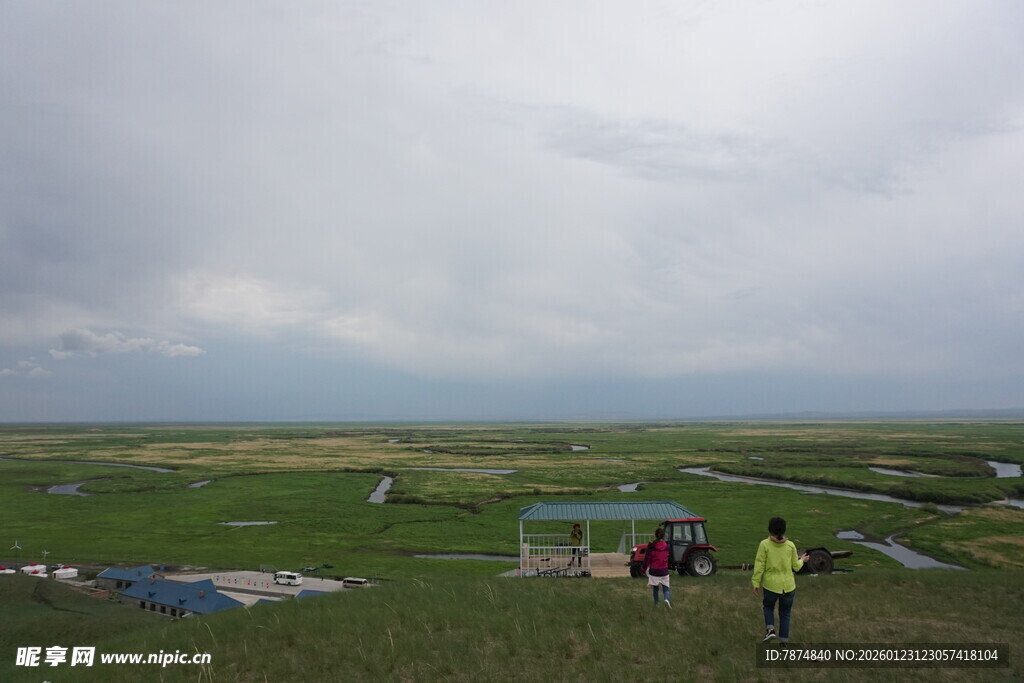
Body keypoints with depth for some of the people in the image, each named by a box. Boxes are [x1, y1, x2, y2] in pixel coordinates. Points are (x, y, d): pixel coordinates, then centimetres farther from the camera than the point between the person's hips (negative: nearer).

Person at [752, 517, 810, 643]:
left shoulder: (764, 544, -12)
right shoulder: (790, 545, -6)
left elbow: (759, 566, -11)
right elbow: (796, 567, 3)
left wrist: (756, 584, -2)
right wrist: (802, 560, 24)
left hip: (771, 585, -1)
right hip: (788, 585, 1)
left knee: (768, 606, 25)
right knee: (785, 614, 18)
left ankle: (770, 629, 3)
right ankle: (783, 641, 17)